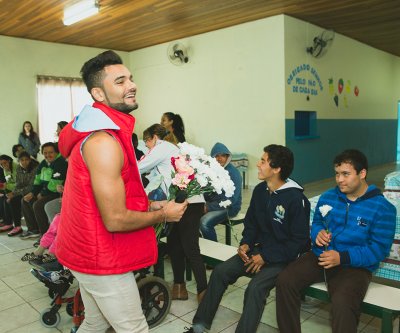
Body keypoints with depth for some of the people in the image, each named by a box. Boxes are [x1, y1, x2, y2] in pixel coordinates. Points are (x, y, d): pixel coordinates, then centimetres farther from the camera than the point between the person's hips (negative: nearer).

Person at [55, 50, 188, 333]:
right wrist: (163, 215, -11)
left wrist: (148, 205, 8)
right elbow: (115, 220, -26)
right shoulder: (104, 141, -25)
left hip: (88, 253, 10)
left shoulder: (98, 131, 9)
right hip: (103, 260, -10)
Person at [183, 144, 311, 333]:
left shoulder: (295, 198, -18)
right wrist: (246, 243, -5)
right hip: (260, 249, 7)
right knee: (220, 271, -8)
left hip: (282, 258, -6)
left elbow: (300, 240, -17)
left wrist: (266, 257, -19)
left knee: (255, 287, -29)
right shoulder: (260, 190, 2)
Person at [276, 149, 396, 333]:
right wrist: (317, 233, -6)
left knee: (342, 303, -35)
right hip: (320, 256, 5)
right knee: (285, 280, -17)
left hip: (355, 265, -4)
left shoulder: (382, 208, -8)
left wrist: (343, 257, -22)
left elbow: (379, 249, -11)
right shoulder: (328, 197, 7)